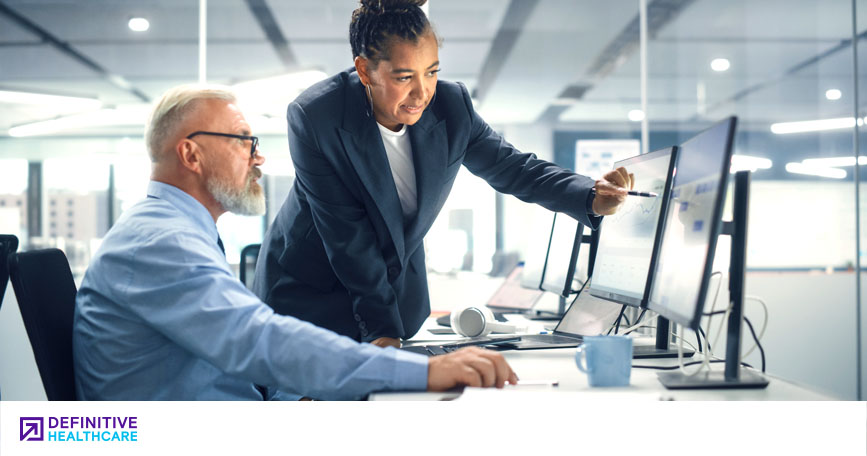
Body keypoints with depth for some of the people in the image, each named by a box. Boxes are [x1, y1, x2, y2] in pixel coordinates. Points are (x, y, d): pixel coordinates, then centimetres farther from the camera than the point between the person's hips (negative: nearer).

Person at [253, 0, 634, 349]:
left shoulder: (451, 106, -12)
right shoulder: (314, 117, -23)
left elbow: (509, 167, 0)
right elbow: (346, 234, -22)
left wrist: (592, 199, -17)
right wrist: (381, 327, -20)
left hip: (398, 290, 4)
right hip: (308, 293, -3)